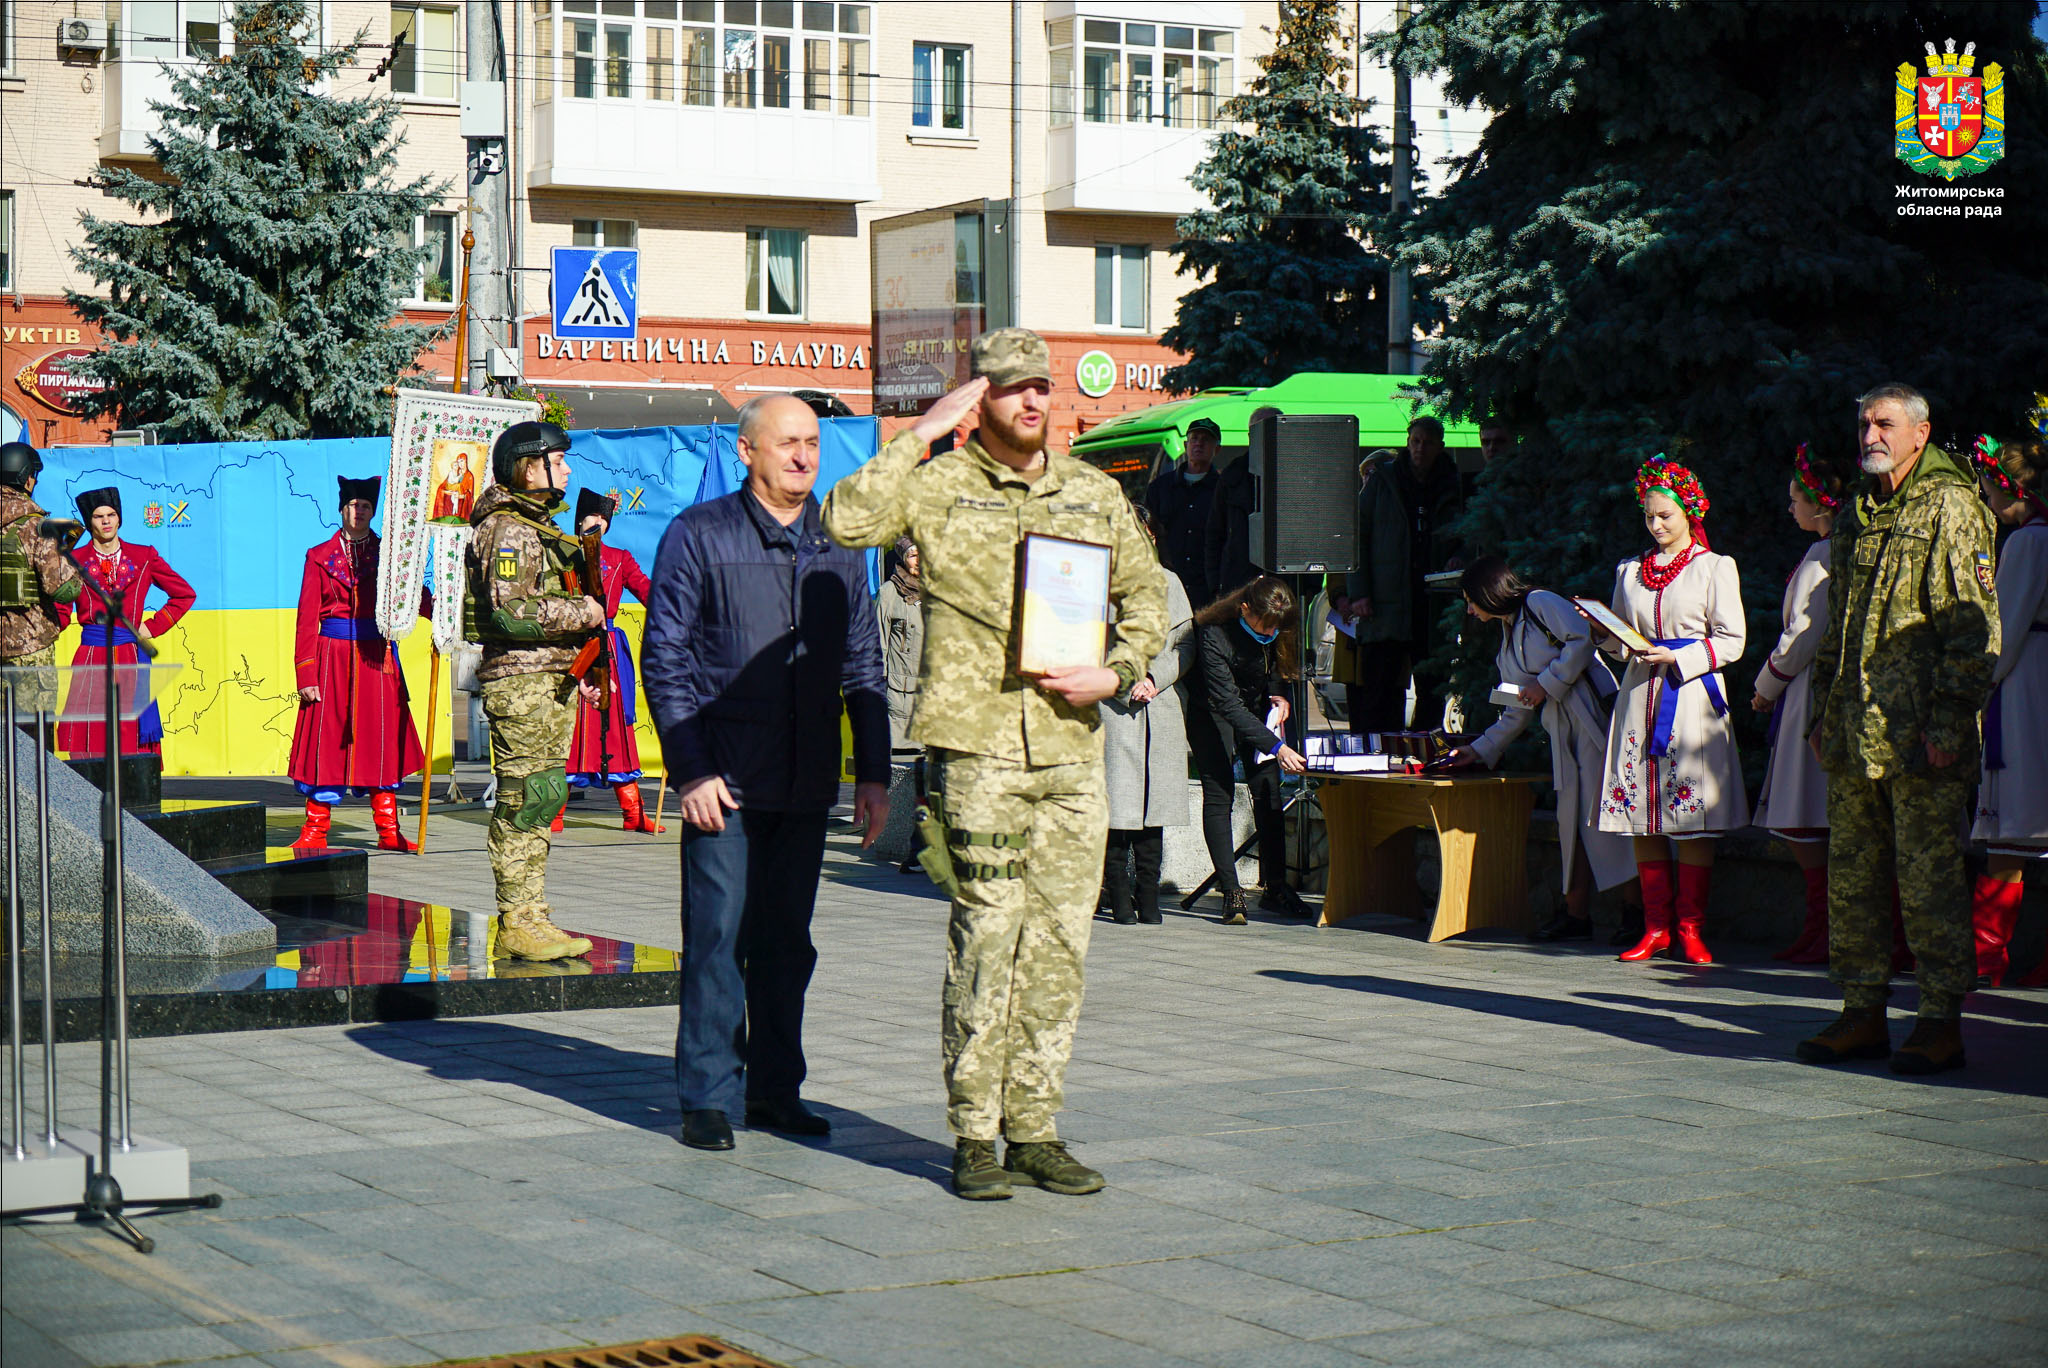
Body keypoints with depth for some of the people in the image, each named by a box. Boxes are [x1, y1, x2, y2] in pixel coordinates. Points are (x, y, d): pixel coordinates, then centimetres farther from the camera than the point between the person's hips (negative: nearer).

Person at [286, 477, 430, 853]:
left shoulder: (386, 554, 10)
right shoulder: (320, 557, 6)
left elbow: (414, 593, -3)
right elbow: (307, 619, 2)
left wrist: (438, 611, -26)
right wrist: (306, 674, -5)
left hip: (377, 658, 1)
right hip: (332, 657, -1)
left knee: (382, 738, 2)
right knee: (326, 739, -1)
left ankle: (388, 831, 8)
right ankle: (315, 832, 5)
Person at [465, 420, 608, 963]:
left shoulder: (542, 527, 21)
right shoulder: (507, 530, -12)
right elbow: (510, 611, -23)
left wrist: (574, 667, 23)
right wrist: (580, 613, -14)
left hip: (552, 682, 10)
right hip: (520, 681, -10)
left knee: (541, 797, 10)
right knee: (523, 800, -9)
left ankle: (530, 918, 14)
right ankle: (518, 923, -6)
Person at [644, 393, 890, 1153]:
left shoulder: (839, 546, 13)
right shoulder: (699, 536, 0)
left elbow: (863, 665, 17)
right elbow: (665, 658, -3)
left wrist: (873, 774, 10)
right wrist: (690, 769, -10)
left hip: (808, 784, 4)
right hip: (724, 782, -4)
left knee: (787, 941, 9)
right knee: (717, 938, -5)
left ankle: (776, 1089, 19)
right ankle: (709, 1097, 2)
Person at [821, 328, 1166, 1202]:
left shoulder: (1096, 494, 15)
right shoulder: (940, 485, 1)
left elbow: (1146, 598, 21)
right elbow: (850, 521, -16)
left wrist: (1116, 672, 3)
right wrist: (923, 433, -12)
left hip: (1071, 745, 5)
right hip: (977, 741, -5)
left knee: (1059, 941, 6)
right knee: (987, 936, -6)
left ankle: (1035, 1130, 14)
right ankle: (975, 1137, 2)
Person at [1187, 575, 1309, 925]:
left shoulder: (1277, 632, -15)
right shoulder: (1216, 635, -32)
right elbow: (1227, 704, -35)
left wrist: (1279, 693, -13)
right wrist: (1276, 747, -39)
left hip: (1258, 710, 5)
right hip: (1211, 714, -5)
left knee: (1268, 791, -3)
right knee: (1219, 793, -12)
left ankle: (1274, 886, 2)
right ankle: (1231, 893, -12)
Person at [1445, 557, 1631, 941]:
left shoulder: (1541, 603, 1)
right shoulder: (1508, 646, 25)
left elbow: (1583, 641, -12)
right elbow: (1516, 714, 28)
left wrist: (1546, 684, -10)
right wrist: (1479, 750, 26)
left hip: (1593, 713, -8)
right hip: (1562, 727, 8)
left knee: (1601, 812, -13)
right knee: (1572, 819, 3)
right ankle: (1575, 916, 2)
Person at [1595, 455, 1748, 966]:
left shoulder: (1716, 568, 3)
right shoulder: (1631, 570, 16)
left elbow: (1731, 640, -1)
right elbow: (1616, 637, 20)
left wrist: (1678, 658, -13)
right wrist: (1604, 630, -3)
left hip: (1692, 696, -4)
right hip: (1640, 694, 4)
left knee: (1692, 819, -6)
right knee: (1641, 813, 0)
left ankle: (1690, 928, 0)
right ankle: (1656, 926, 7)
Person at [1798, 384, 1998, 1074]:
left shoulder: (1951, 508, -5)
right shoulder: (1857, 514, 18)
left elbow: (1974, 627, -11)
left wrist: (1950, 722, -16)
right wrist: (1822, 713, 18)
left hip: (1919, 734, -8)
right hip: (1854, 733, 8)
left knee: (1928, 879, -5)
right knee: (1851, 877, 9)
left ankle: (1942, 1020, 2)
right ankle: (1863, 1013, 17)